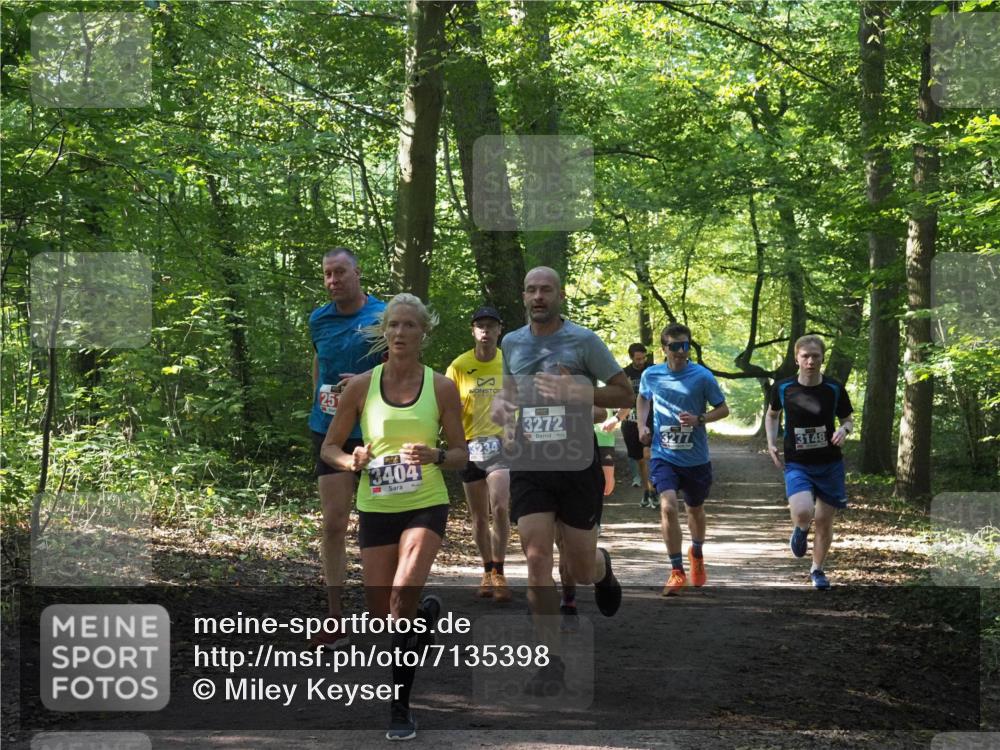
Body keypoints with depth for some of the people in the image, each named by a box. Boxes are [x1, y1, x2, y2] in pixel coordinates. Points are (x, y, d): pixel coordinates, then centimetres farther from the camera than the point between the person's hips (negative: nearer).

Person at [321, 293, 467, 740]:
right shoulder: (361, 387, 0)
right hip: (375, 508, 2)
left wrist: (435, 456, -17)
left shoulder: (442, 387, -1)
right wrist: (352, 462, -15)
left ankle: (400, 707, -12)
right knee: (382, 615, 4)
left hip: (426, 505, -2)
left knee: (403, 594, -23)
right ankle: (425, 614, 42)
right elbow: (329, 447, 6)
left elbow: (462, 454, 4)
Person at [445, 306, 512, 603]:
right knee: (479, 516, 9)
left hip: (502, 442, -2)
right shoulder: (459, 366, 1)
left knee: (500, 507, -19)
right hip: (470, 445, 2)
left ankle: (498, 573, -10)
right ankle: (488, 573, 24)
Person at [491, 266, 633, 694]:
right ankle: (550, 662, -3)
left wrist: (575, 393, -18)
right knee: (536, 561, -10)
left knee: (580, 572, 6)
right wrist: (501, 403, 2)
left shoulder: (583, 341, -5)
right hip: (529, 469, 2)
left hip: (578, 467, -2)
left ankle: (602, 567, 46)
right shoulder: (512, 343, 7)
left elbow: (625, 393, -4)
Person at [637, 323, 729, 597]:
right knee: (668, 507, -20)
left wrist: (698, 419, -18)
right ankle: (677, 572, -11)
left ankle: (697, 554, 49)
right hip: (664, 455, 0)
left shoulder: (702, 376, -9)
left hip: (696, 458, 1)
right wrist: (642, 425, 4)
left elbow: (723, 409, 0)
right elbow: (642, 398, 19)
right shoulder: (650, 375, -3)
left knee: (695, 510, 18)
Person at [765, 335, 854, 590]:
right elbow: (772, 415, 14)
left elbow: (848, 420, 7)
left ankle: (817, 570, 33)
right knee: (803, 512, -25)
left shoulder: (835, 389, -6)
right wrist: (771, 442, 0)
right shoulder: (783, 388, -6)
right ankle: (800, 530, 14)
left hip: (830, 464, 1)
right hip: (797, 464, -1)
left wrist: (844, 430, -16)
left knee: (824, 521, 8)